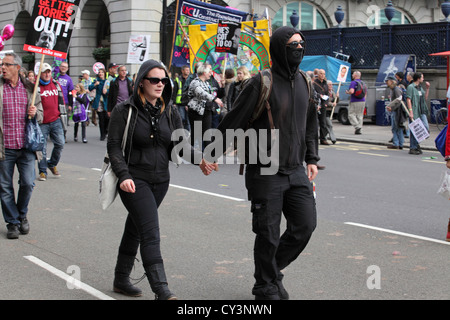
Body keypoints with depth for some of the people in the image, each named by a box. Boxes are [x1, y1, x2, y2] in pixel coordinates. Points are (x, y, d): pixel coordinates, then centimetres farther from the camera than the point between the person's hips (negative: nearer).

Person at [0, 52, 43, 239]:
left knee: (28, 183, 0)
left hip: (26, 145, 1)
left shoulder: (30, 88, 8)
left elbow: (41, 115, 16)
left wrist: (35, 113, -5)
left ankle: (22, 215, 26)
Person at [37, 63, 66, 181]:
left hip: (56, 121, 4)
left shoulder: (56, 85, 11)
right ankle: (42, 171, 11)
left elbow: (61, 100, 20)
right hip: (42, 123, -4)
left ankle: (52, 164, 23)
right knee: (42, 147, -1)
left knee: (60, 144, 0)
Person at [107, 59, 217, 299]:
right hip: (134, 180, -5)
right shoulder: (125, 111, -8)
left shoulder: (170, 111, 6)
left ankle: (121, 280, 32)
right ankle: (161, 291, -19)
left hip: (160, 180, 6)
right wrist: (124, 175, -21)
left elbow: (179, 143, 5)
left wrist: (199, 159, -13)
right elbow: (113, 145, -9)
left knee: (135, 229, 17)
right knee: (150, 233, -15)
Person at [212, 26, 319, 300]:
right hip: (266, 173, -6)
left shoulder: (304, 82, 8)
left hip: (296, 171, 6)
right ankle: (266, 287, 21)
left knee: (306, 224, 2)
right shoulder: (262, 84, -13)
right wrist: (211, 156, -8)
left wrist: (311, 159, 15)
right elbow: (233, 122, -10)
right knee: (268, 234, 1)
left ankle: (274, 267, 26)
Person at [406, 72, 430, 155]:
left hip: (422, 112, 8)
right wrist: (410, 111, -21)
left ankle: (416, 143, 19)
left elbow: (425, 98, 24)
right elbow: (408, 99, -14)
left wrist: (427, 89, 14)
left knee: (426, 128, 1)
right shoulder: (411, 87, -7)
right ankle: (412, 148, 4)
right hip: (414, 112, -8)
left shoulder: (420, 87, 18)